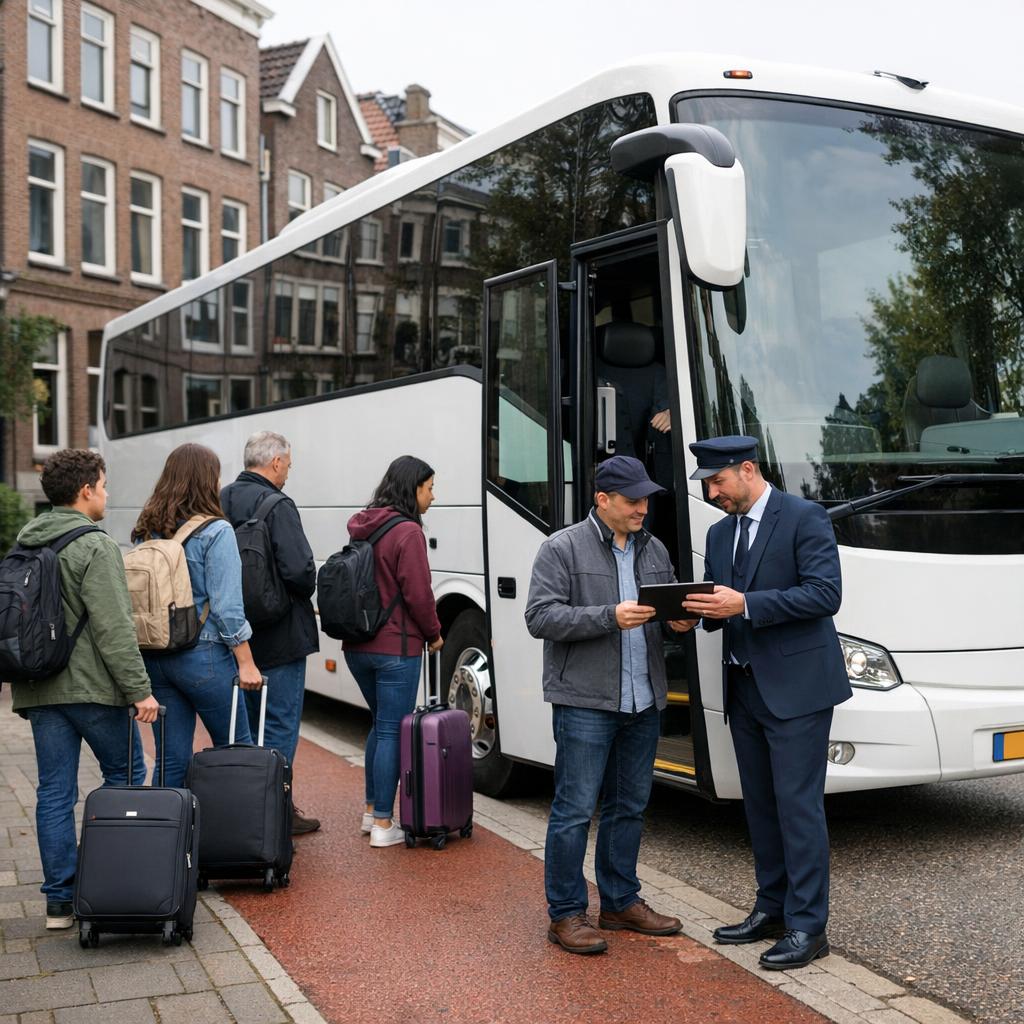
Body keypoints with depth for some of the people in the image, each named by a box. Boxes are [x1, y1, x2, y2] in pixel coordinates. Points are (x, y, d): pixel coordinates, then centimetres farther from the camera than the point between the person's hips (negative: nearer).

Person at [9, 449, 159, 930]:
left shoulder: (24, 545, 13)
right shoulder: (95, 546, -13)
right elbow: (113, 628, -18)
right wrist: (139, 689, -15)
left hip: (38, 690, 7)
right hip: (90, 687, -7)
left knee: (54, 792, 8)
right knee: (126, 776, 10)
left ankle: (60, 899, 11)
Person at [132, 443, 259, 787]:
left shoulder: (145, 532, 6)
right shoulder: (215, 532, -11)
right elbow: (226, 605, -15)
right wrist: (246, 663, -9)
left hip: (154, 655, 6)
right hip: (203, 656, -6)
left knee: (172, 759, 10)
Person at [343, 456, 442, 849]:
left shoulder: (362, 529, 10)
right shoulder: (407, 532, -15)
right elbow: (418, 594, -15)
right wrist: (434, 634, 0)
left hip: (357, 647, 8)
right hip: (395, 649, -8)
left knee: (381, 724, 22)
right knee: (392, 732, 0)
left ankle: (371, 810, 28)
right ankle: (383, 824, 5)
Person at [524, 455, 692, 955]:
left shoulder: (654, 550, 13)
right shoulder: (562, 548, -6)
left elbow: (670, 607, 22)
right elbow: (540, 616, -13)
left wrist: (678, 620, -3)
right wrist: (609, 617, -22)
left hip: (643, 702, 7)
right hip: (584, 702, -6)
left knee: (629, 807, 14)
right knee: (574, 809, -3)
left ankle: (621, 903, 27)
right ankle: (566, 914, 8)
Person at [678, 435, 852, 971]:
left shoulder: (804, 518, -9)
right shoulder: (719, 534, 14)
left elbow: (826, 594, -18)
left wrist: (744, 604, -23)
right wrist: (696, 610, -6)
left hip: (796, 686, -7)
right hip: (744, 687, 8)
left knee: (798, 804, -5)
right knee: (760, 803, 14)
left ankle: (807, 926, 3)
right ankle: (772, 908, 26)